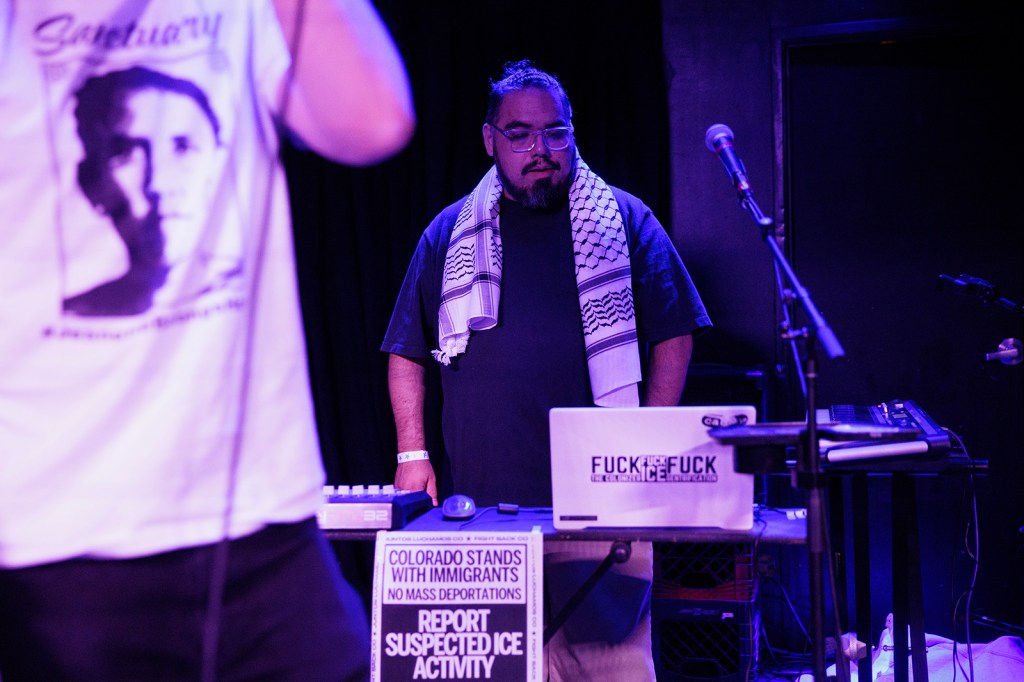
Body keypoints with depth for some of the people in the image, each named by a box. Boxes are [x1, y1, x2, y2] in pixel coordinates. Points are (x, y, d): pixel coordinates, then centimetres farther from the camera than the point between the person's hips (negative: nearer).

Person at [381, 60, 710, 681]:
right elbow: (408, 352, 14)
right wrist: (413, 453, 4)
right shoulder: (450, 234, 12)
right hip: (481, 501, 2)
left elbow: (673, 337, 8)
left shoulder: (624, 222, 8)